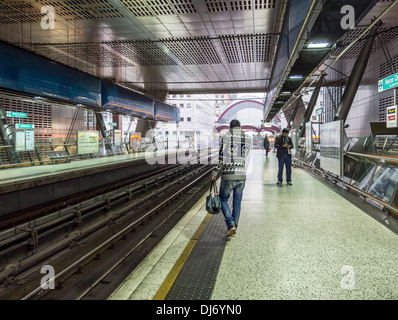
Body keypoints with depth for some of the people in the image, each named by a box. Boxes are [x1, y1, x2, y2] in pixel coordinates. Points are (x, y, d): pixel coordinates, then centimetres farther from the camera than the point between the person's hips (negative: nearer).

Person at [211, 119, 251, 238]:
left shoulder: (226, 137, -7)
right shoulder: (248, 139, 5)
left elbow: (222, 159, -12)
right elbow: (245, 156, 10)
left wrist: (215, 171, -1)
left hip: (228, 176, -3)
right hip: (242, 176, 4)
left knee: (223, 200, 14)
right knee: (237, 203, 17)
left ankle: (231, 224, -1)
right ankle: (234, 228, 25)